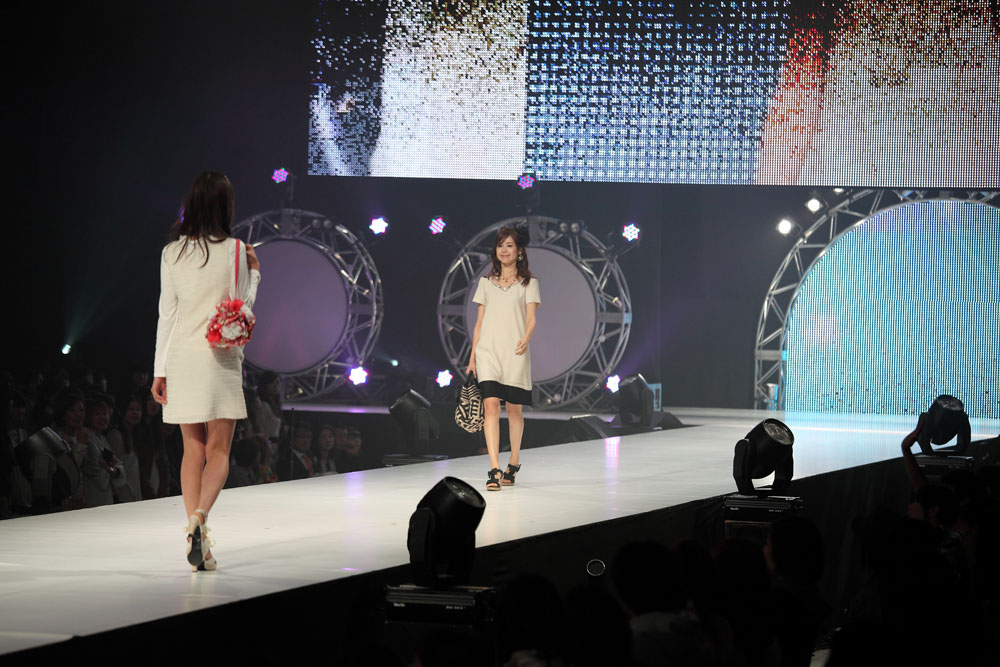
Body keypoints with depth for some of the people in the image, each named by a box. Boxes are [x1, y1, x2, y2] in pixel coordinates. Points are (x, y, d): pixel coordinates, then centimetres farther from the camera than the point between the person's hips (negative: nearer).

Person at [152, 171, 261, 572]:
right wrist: (253, 273, 14)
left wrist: (160, 370, 7)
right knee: (219, 449, 2)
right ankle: (199, 517, -22)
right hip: (220, 358, -3)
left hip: (181, 358, 3)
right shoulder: (233, 251, -6)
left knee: (193, 449, 11)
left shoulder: (172, 252, 2)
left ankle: (196, 533, 5)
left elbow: (167, 313, 3)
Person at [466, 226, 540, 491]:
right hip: (488, 350, 1)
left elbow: (531, 318, -4)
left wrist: (526, 339, -25)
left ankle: (513, 463, 25)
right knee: (490, 405, -13)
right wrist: (472, 358, 11)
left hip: (515, 353, -1)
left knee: (514, 409, 5)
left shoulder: (528, 283, 6)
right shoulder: (486, 283, 13)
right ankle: (495, 470, -20)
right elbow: (479, 322, 15)